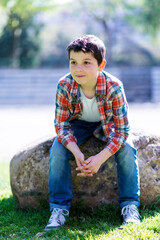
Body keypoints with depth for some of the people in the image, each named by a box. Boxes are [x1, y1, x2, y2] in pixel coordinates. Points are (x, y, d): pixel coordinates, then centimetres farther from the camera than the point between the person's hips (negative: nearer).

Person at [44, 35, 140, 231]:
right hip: (78, 123, 1)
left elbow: (122, 130, -26)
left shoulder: (114, 87, -32)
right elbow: (61, 125, -20)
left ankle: (130, 206, -12)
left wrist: (100, 158, -39)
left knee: (126, 150, -26)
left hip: (106, 124, -1)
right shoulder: (64, 86, -28)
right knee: (57, 151, -24)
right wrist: (77, 153, -37)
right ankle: (59, 208, -13)